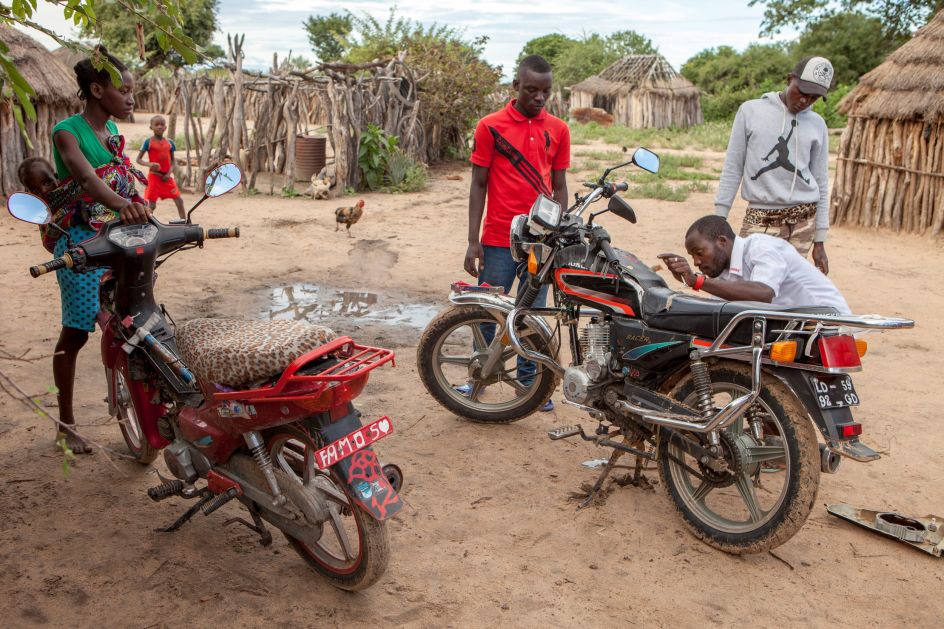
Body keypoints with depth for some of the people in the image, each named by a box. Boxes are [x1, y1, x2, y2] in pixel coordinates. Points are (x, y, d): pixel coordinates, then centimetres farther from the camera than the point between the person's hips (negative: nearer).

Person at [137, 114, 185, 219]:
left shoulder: (170, 142, 5)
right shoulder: (148, 142, -6)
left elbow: (172, 160, 10)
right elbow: (139, 159, -4)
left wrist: (169, 173, -8)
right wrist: (149, 164, -24)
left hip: (167, 177, 4)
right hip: (154, 176, -4)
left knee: (179, 201, 4)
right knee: (151, 205, -3)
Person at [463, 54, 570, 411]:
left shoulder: (558, 130, 6)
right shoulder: (490, 127, -3)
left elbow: (559, 186, 10)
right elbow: (479, 185, -2)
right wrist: (473, 241, -6)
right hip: (498, 240, -2)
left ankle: (528, 382, 25)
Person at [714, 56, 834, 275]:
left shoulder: (817, 124, 8)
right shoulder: (751, 111, 2)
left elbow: (821, 182, 12)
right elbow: (732, 169, 4)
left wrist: (819, 242, 9)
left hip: (803, 222, 2)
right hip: (759, 219, -2)